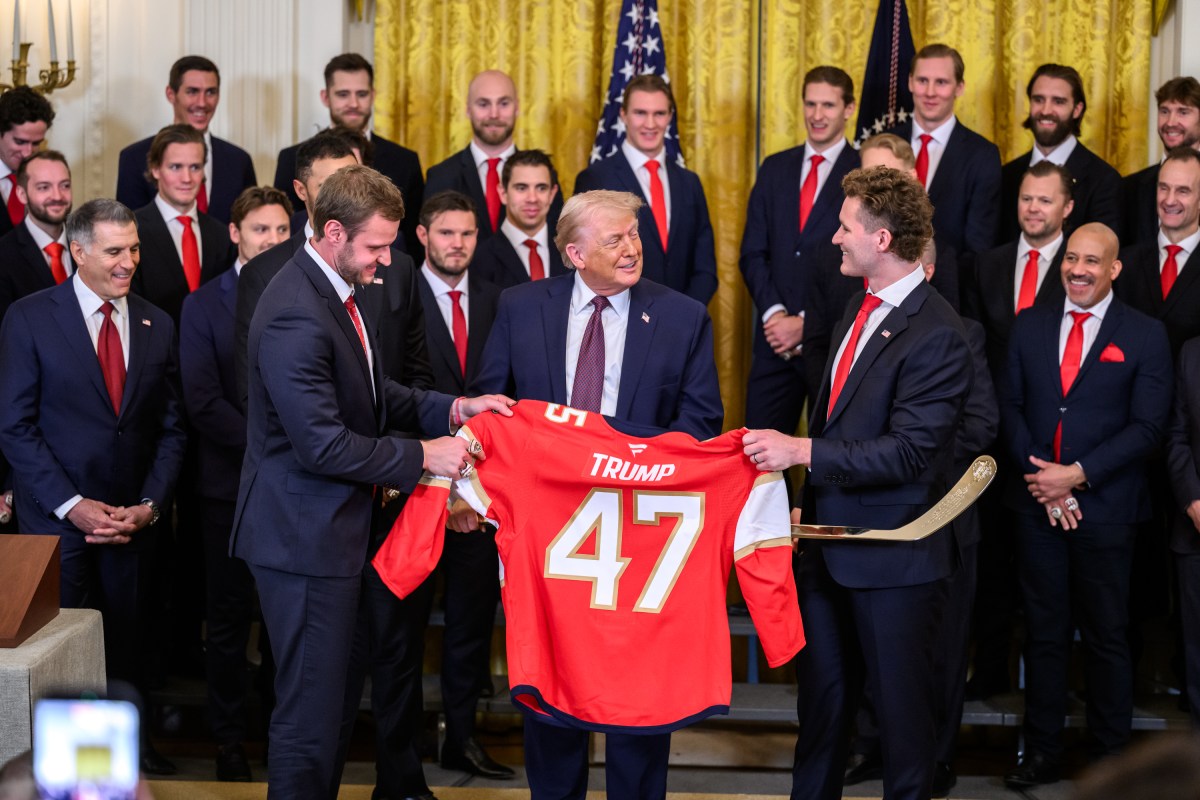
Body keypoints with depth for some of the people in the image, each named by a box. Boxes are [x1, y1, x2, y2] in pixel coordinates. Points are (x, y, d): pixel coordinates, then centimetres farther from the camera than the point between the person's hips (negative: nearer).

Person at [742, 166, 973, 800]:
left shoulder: (936, 335, -19)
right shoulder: (860, 310, 11)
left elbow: (909, 452, -24)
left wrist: (802, 452, -24)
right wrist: (811, 499, 13)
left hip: (893, 557, -8)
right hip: (830, 539, 8)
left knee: (901, 701, 5)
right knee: (821, 694, 18)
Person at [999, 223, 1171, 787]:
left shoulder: (1145, 336, -1)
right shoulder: (1029, 325, 9)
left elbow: (1147, 427, -7)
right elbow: (1011, 406, 6)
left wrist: (1077, 475, -14)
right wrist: (1040, 480, -7)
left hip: (1105, 509, -3)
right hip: (1037, 507, 3)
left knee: (1107, 637, 5)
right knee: (1043, 633, 8)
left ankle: (1110, 757, 15)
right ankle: (1041, 752, 16)